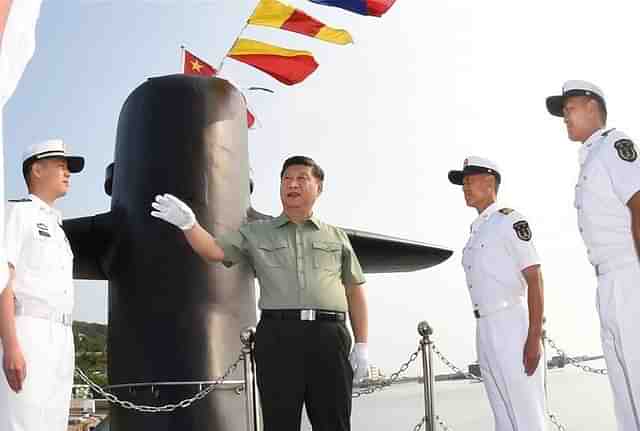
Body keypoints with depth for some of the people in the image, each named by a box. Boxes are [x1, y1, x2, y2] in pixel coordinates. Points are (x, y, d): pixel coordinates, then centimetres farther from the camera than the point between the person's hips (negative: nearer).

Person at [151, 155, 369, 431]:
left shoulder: (336, 237, 18)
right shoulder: (256, 233, 16)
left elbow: (355, 292, 14)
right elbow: (214, 251, 4)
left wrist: (362, 344, 6)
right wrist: (189, 224, -15)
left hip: (329, 335, 1)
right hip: (277, 333, 0)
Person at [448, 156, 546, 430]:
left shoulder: (509, 220, -4)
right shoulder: (476, 232, 19)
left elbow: (534, 279, -11)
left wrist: (535, 337, -18)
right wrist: (484, 337, 16)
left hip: (512, 325, -8)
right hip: (484, 329, 8)